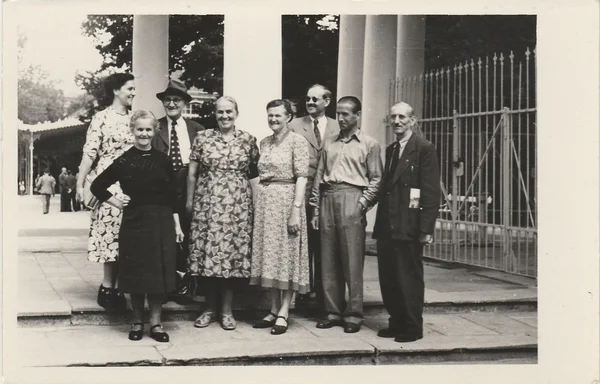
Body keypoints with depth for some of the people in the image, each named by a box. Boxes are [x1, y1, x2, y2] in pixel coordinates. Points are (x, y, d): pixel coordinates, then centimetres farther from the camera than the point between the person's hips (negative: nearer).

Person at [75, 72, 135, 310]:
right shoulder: (102, 118, -2)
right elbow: (89, 153, -7)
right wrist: (80, 185, -12)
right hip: (109, 184, -5)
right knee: (112, 234, -6)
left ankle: (114, 288, 10)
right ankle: (108, 287, 4)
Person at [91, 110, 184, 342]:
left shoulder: (163, 160, 6)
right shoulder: (124, 161, 0)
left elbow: (172, 196, 8)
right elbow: (97, 187, 6)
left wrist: (177, 225, 4)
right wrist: (118, 204, 1)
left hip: (161, 222, 1)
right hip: (134, 222, -1)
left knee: (158, 272, 2)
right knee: (136, 273, 4)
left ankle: (155, 323, 10)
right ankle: (137, 322, 16)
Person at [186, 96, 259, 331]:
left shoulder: (248, 140, 5)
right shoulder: (202, 138, 5)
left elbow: (255, 174, 6)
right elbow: (192, 173, 8)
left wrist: (255, 201, 0)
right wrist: (190, 201, 7)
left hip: (237, 207, 0)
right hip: (207, 204, 0)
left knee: (232, 254, 0)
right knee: (207, 254, 1)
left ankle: (226, 310, 11)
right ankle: (210, 308, 15)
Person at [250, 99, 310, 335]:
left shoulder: (297, 141, -5)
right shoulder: (264, 143, 14)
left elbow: (301, 177, -11)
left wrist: (296, 210, -18)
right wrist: (258, 203, 9)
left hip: (286, 200, -6)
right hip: (264, 201, 6)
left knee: (286, 255, -3)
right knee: (269, 255, 8)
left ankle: (283, 314, 1)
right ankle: (274, 310, 14)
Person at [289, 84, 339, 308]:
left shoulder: (337, 128, 8)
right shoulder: (295, 126, 5)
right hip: (303, 195, -1)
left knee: (324, 247, 6)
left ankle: (323, 294, 15)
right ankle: (303, 291, 14)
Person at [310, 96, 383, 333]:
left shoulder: (369, 144, 6)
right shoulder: (329, 144, 18)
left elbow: (376, 179, 2)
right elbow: (319, 177, 16)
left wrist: (363, 204, -9)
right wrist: (316, 210, 10)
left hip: (352, 200, -4)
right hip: (328, 199, 5)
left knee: (352, 260, -6)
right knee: (329, 260, 4)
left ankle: (353, 314, -1)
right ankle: (333, 312, 11)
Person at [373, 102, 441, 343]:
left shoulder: (424, 149, -7)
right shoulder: (390, 150, 16)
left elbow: (431, 191, -12)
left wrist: (426, 228, -18)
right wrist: (379, 224, 11)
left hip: (408, 227, -7)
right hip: (387, 226, 7)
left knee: (409, 277, 1)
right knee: (388, 278, 10)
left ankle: (412, 328, 11)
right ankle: (396, 323, 21)